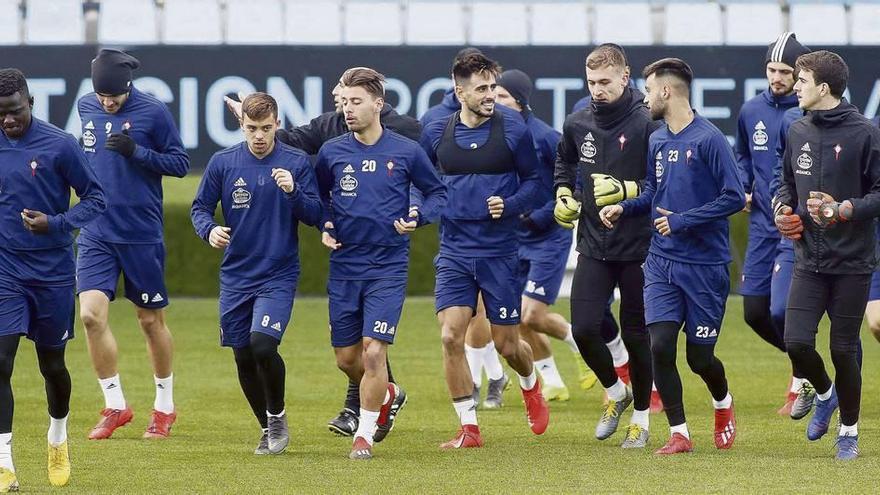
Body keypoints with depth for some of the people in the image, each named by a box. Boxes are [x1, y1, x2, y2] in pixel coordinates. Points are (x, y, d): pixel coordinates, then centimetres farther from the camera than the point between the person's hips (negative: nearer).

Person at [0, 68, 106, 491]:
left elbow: (95, 198, -4)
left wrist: (55, 224, -19)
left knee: (52, 364, 12)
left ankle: (58, 437, 41)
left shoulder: (59, 145, -8)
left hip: (52, 272, -1)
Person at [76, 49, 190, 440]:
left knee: (150, 320, 7)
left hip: (141, 234, -3)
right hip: (94, 232, 3)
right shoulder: (86, 107, 5)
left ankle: (164, 407, 23)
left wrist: (136, 151, -21)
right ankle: (115, 406, 2)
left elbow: (180, 164, -6)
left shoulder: (153, 112, -9)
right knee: (91, 314, -10)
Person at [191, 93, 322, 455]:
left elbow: (314, 215, -3)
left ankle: (277, 415, 4)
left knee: (263, 345, -21)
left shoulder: (296, 163, -2)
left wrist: (293, 191, -21)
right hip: (235, 276, 3)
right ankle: (268, 429, 25)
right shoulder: (223, 162, 2)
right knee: (243, 357, 5)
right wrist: (209, 230, -12)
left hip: (279, 275, -3)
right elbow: (200, 207, 9)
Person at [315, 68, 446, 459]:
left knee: (373, 352, -13)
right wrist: (325, 226, 0)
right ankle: (388, 396, 38)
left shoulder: (406, 152, -3)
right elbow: (319, 197, 18)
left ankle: (365, 434, 1)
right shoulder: (331, 152, 2)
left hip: (387, 268, -3)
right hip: (343, 267, 3)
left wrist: (416, 218, -9)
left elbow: (437, 192, 9)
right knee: (346, 358, 8)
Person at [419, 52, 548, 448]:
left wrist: (510, 205, -14)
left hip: (500, 252, -1)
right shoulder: (436, 134, 2)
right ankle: (468, 427, -2)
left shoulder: (513, 130, -5)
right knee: (451, 336, -12)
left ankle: (531, 386, 41)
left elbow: (533, 181, 4)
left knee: (507, 344, 5)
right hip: (454, 251, 2)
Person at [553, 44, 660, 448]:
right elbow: (564, 162, 26)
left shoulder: (647, 124, -13)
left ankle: (641, 417, 20)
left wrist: (627, 191, -23)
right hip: (593, 245, 4)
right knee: (584, 330, -4)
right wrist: (562, 193, 9)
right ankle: (615, 392, 24)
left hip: (637, 248, -4)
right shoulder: (577, 124, 5)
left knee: (636, 335, 4)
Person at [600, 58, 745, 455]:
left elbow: (734, 198, -16)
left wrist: (682, 221, -18)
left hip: (705, 265, -5)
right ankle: (679, 434, 1)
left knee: (700, 356, 2)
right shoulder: (656, 142, 8)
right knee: (660, 345, -9)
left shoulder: (708, 139, -13)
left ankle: (722, 403, 35)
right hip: (662, 262, 5)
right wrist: (623, 208, 3)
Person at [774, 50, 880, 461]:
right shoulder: (798, 132, 8)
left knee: (843, 350, 2)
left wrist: (842, 210, -21)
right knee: (796, 342, -8)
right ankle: (824, 394, 23)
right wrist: (783, 208, 3)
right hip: (809, 261, 4)